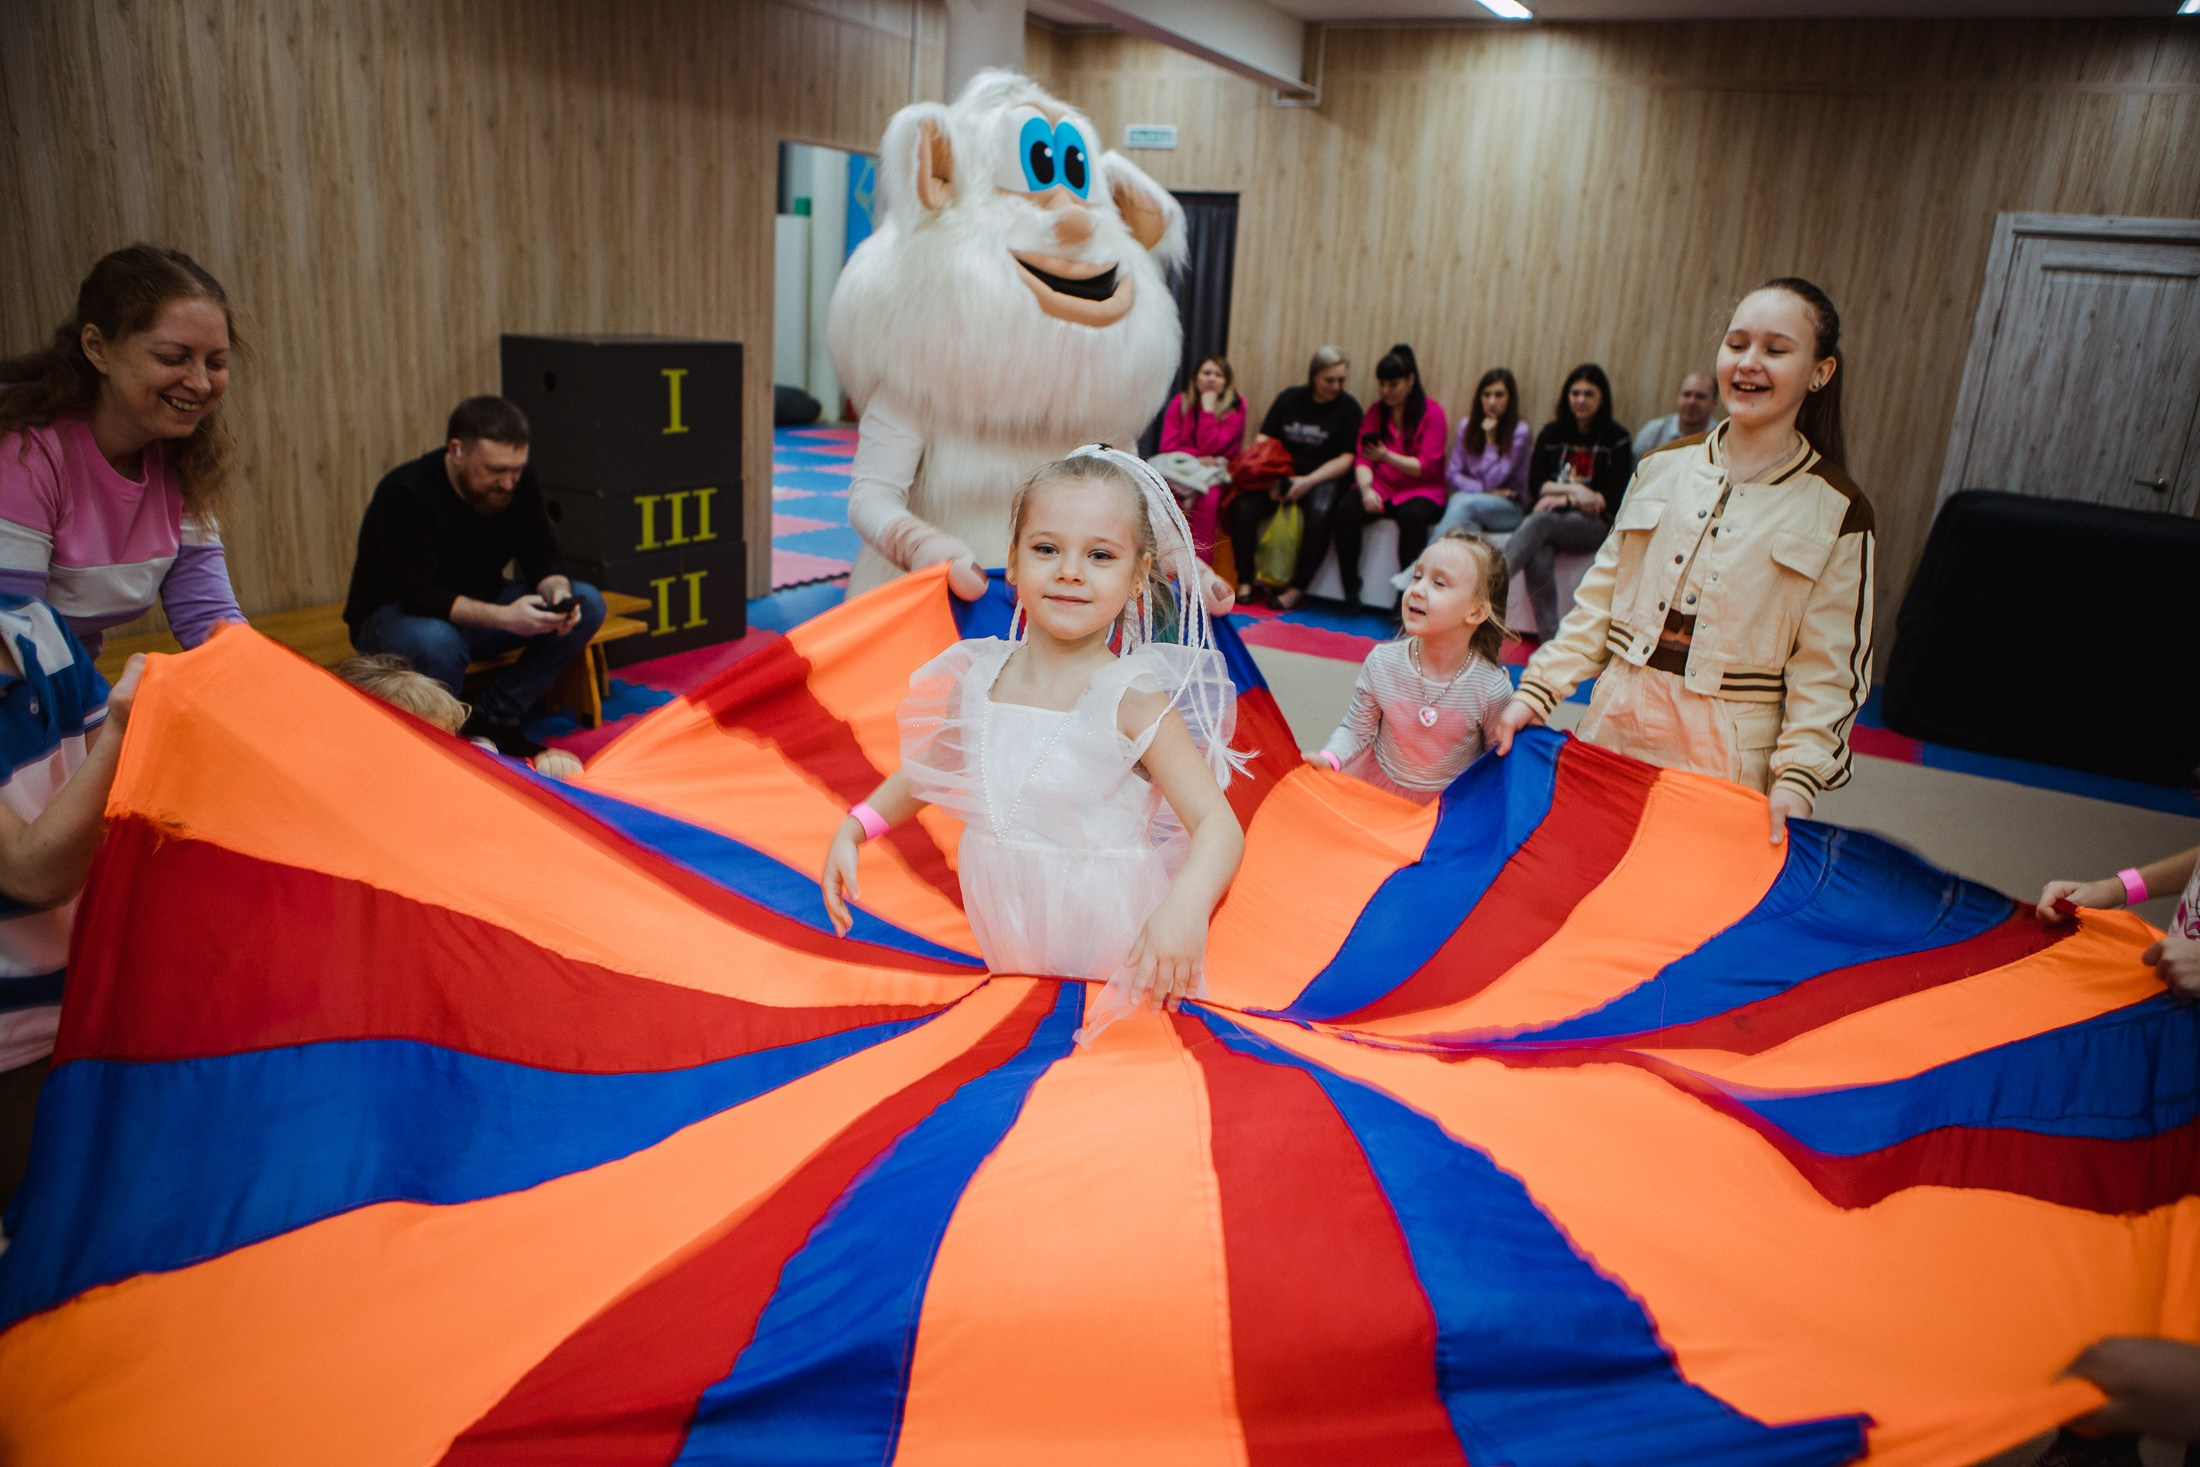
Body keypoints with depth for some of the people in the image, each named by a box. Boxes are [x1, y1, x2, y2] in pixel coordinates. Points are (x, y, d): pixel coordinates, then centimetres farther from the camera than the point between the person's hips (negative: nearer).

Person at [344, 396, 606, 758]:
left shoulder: (517, 484, -9)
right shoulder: (404, 494, -26)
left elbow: (542, 556, -3)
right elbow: (418, 595, -32)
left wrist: (556, 589, -28)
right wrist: (503, 617, -43)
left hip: (479, 606, 6)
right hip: (394, 615, -6)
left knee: (588, 606, -15)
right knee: (437, 642, -42)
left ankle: (493, 722, -13)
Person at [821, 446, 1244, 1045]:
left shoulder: (1130, 700, -17)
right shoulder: (977, 679, -2)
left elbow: (1219, 826, -23)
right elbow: (924, 773, 17)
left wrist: (1185, 906, -41)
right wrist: (853, 828, 5)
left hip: (1110, 969, -4)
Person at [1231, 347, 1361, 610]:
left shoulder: (1348, 408, 3)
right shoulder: (1289, 398, 11)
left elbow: (1346, 459, -3)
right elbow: (1263, 440, 7)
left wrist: (1308, 481, -16)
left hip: (1323, 478, -2)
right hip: (1283, 474, 3)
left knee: (1321, 512, -36)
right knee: (1242, 505, -25)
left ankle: (1297, 588, -25)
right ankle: (1245, 580, -14)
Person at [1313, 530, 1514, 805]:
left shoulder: (1493, 690, -21)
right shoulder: (1381, 663, -17)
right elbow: (1356, 730, -4)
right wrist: (1329, 759, -21)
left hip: (1451, 801, 0)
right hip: (1378, 782, 1)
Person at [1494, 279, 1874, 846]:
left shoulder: (1837, 510, -3)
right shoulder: (1662, 468, 7)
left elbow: (1830, 669, -5)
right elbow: (1598, 601, 9)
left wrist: (1797, 780, -16)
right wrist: (1536, 691, 0)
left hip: (1730, 751, -3)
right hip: (1618, 724, 3)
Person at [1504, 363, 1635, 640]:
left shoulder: (1617, 439, 5)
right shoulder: (1551, 433, 16)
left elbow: (1615, 497, -3)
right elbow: (1535, 482, 7)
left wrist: (1566, 499, -12)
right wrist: (1572, 488, -9)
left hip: (1594, 524, -2)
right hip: (1552, 517, 2)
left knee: (1540, 521, -34)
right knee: (1538, 560, -33)